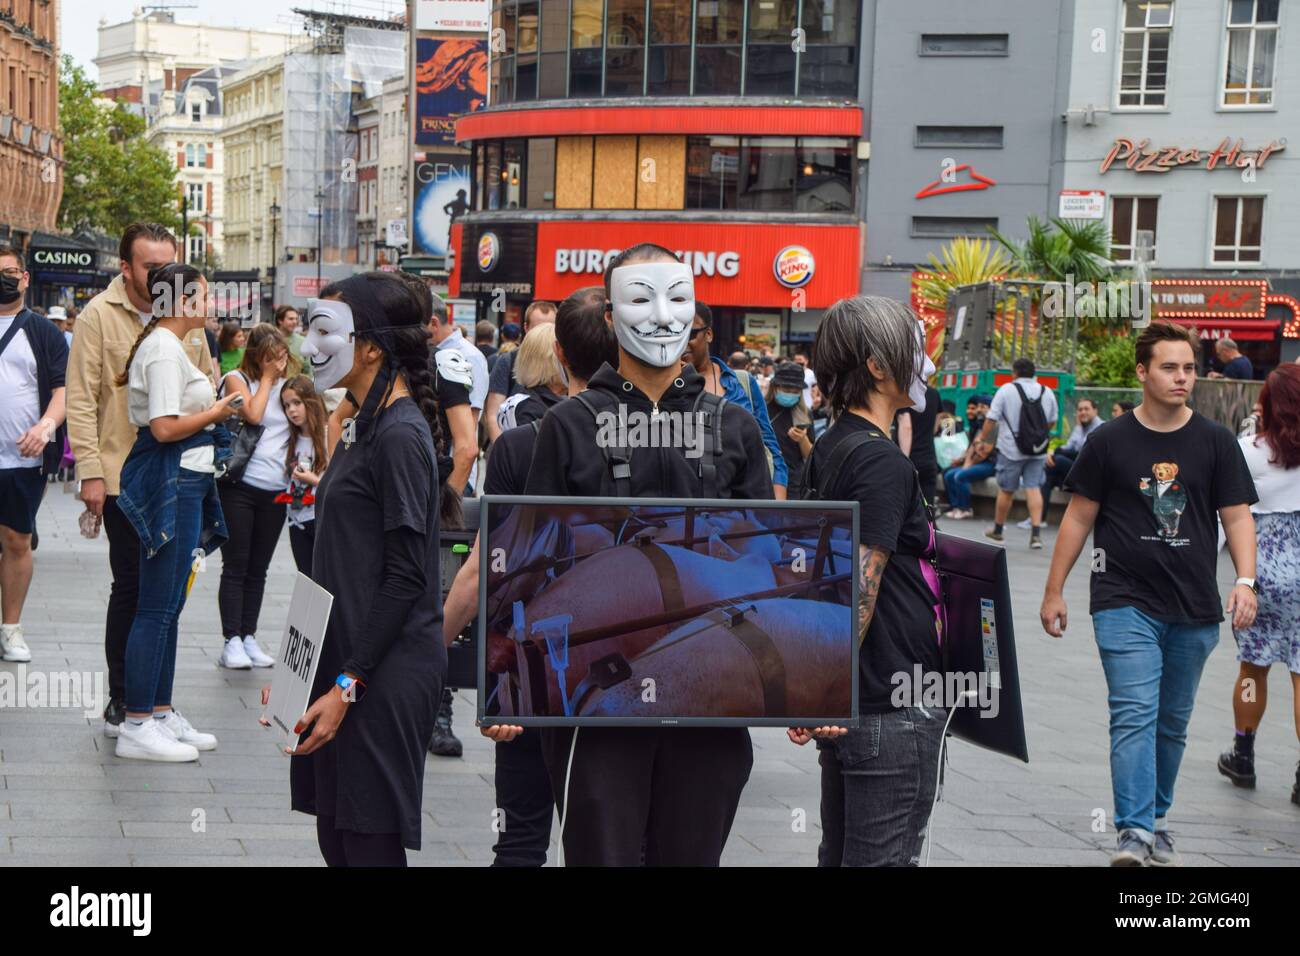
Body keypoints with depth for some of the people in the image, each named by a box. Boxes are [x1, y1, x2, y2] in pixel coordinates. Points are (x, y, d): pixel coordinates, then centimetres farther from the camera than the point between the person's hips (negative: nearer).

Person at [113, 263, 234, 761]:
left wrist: (212, 406, 10)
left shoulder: (167, 345, 17)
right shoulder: (164, 350, -15)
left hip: (184, 481, 11)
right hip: (171, 481, -11)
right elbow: (164, 427, -22)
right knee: (157, 608, -7)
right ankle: (136, 726, -2)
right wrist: (214, 413, -9)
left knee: (169, 605, 14)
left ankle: (161, 713, 20)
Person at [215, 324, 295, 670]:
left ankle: (249, 637, 14)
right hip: (240, 484, -4)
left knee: (258, 569, 9)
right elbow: (252, 414, -18)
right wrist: (267, 378, -7)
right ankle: (232, 641, -1)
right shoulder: (237, 380, -1)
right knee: (235, 566, -2)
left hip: (276, 489, 4)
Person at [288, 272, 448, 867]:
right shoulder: (365, 428, 14)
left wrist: (348, 684, -19)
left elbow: (405, 577, -18)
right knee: (335, 839, 13)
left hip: (386, 673, -9)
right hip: (342, 660, 9)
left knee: (370, 844, -4)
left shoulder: (401, 435, -15)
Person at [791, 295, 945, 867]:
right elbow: (859, 589, -23)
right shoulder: (884, 464, -18)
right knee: (883, 858, -2)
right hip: (893, 711, -9)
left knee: (840, 852, 16)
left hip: (848, 709, 9)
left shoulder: (831, 450, 10)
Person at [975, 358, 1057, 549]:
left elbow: (991, 419, -9)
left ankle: (997, 529, 21)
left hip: (1011, 449, -3)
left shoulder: (1007, 390, -8)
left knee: (1005, 490, 8)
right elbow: (1052, 421, 14)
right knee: (1034, 488, 2)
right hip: (1038, 451, 3)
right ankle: (1036, 532, -9)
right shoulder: (1047, 392, 5)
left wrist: (983, 439, 3)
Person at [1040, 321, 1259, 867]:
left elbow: (1237, 516, 4)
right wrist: (1053, 591, 4)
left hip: (1194, 612, 3)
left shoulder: (1216, 443, 5)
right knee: (1135, 714, -14)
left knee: (1173, 722, 12)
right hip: (1125, 603, -2)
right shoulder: (1109, 442, 1)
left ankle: (1157, 821, 27)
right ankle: (1134, 833, -17)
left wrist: (1245, 581, -12)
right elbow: (1078, 518, 6)